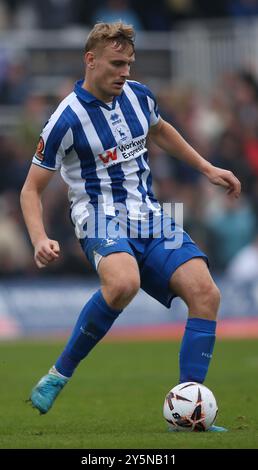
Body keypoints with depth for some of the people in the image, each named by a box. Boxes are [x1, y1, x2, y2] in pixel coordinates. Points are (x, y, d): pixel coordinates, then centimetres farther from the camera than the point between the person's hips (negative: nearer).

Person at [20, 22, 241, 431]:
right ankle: (59, 375, -19)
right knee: (124, 283, -39)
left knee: (205, 293, -16)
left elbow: (160, 130, 31)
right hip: (102, 222, -6)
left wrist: (208, 169, 29)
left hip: (150, 217, 6)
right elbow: (32, 189, -5)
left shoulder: (138, 95, 7)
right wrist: (40, 240, -20)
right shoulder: (67, 120, -11)